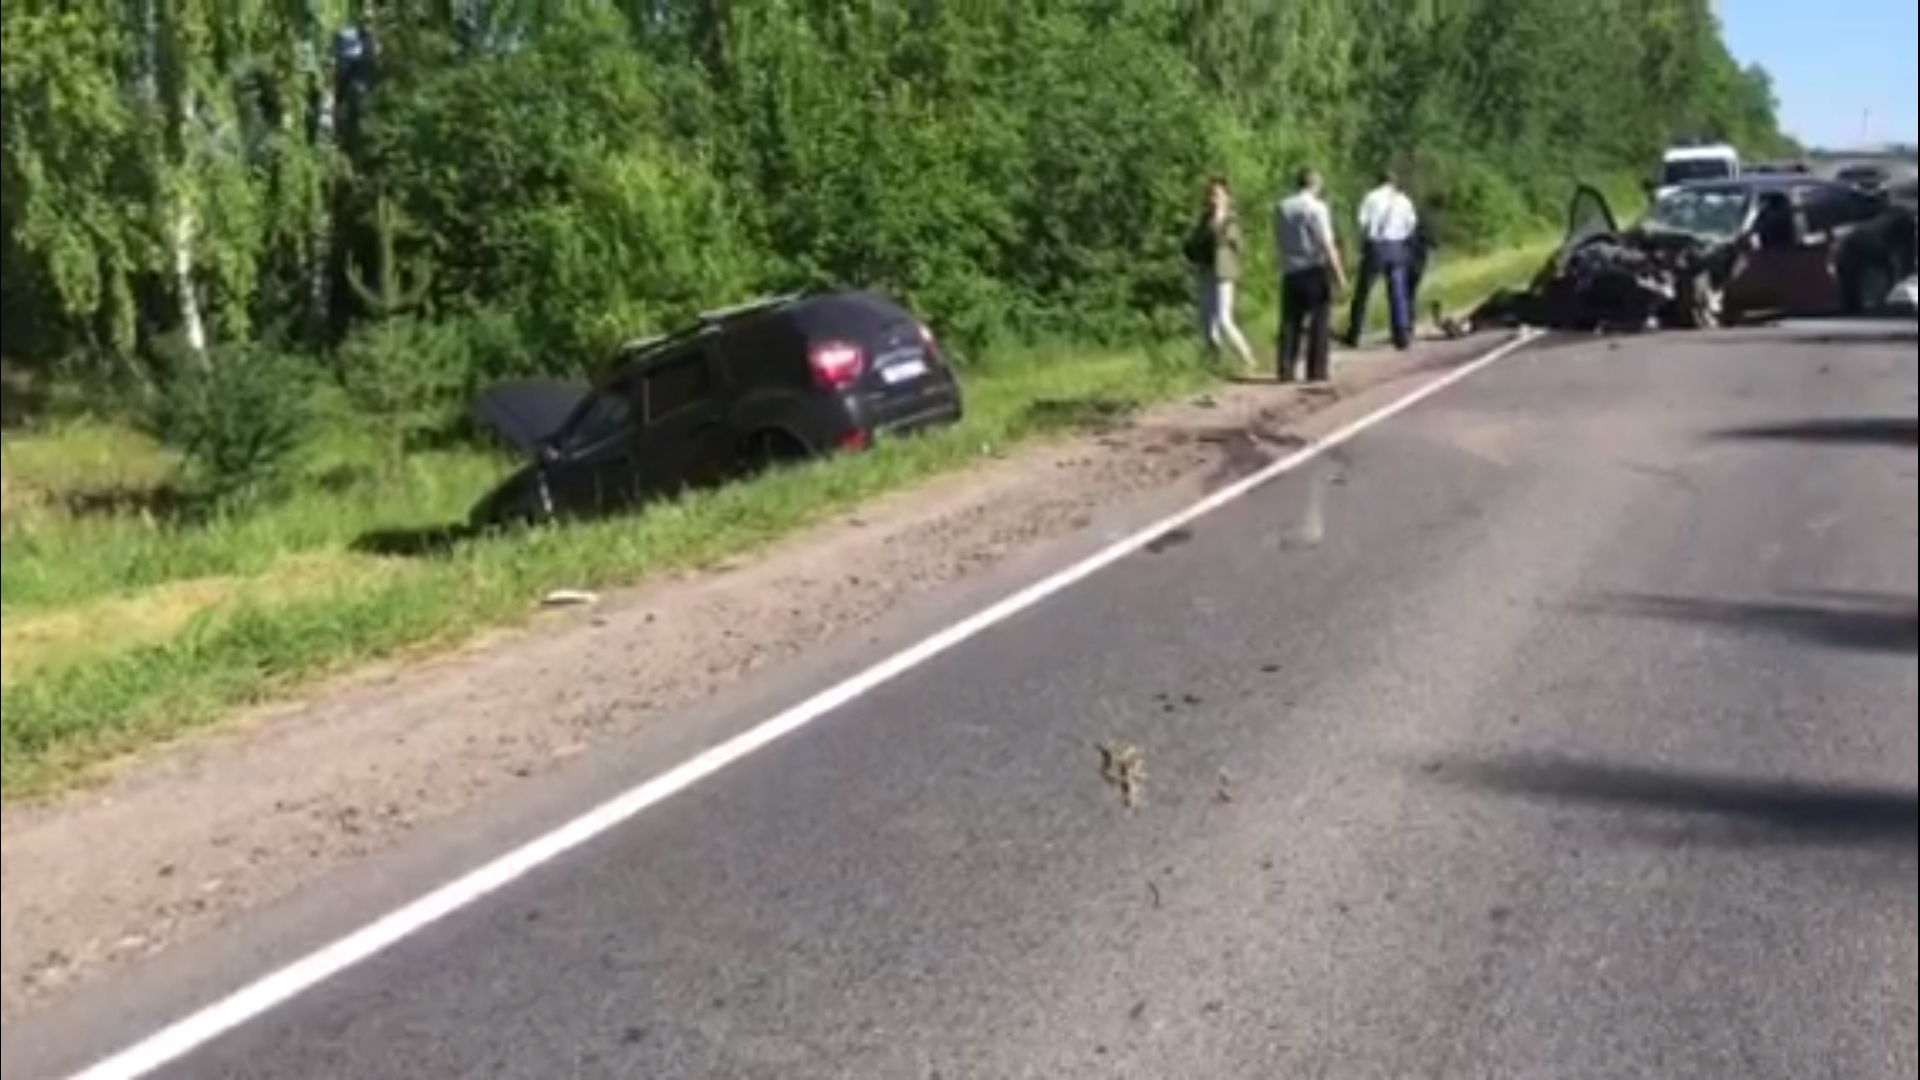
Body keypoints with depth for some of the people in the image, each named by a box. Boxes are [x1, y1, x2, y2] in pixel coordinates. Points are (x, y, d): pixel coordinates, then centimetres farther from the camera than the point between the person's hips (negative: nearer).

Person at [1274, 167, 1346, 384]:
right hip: (1315, 270, -5)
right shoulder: (1316, 207, -10)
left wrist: (1285, 264, 14)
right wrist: (1339, 274, -11)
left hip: (1290, 271, 5)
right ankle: (1317, 370, 1)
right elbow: (1327, 244, -13)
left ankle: (1286, 370, 4)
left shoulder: (1282, 208, 6)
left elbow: (1279, 242, 8)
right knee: (1320, 321, 3)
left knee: (1290, 322, 8)